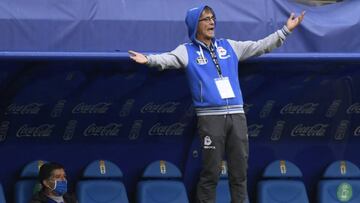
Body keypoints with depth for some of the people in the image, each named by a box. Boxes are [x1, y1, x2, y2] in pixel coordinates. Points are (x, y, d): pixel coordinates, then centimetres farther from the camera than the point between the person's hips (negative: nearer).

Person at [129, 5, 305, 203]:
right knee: (210, 173, -4)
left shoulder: (229, 46, 16)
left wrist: (285, 30, 14)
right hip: (210, 118, -4)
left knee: (239, 171, 7)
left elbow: (261, 46, 18)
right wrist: (149, 60, -36)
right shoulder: (187, 51, 4)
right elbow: (167, 58, -15)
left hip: (237, 116, 4)